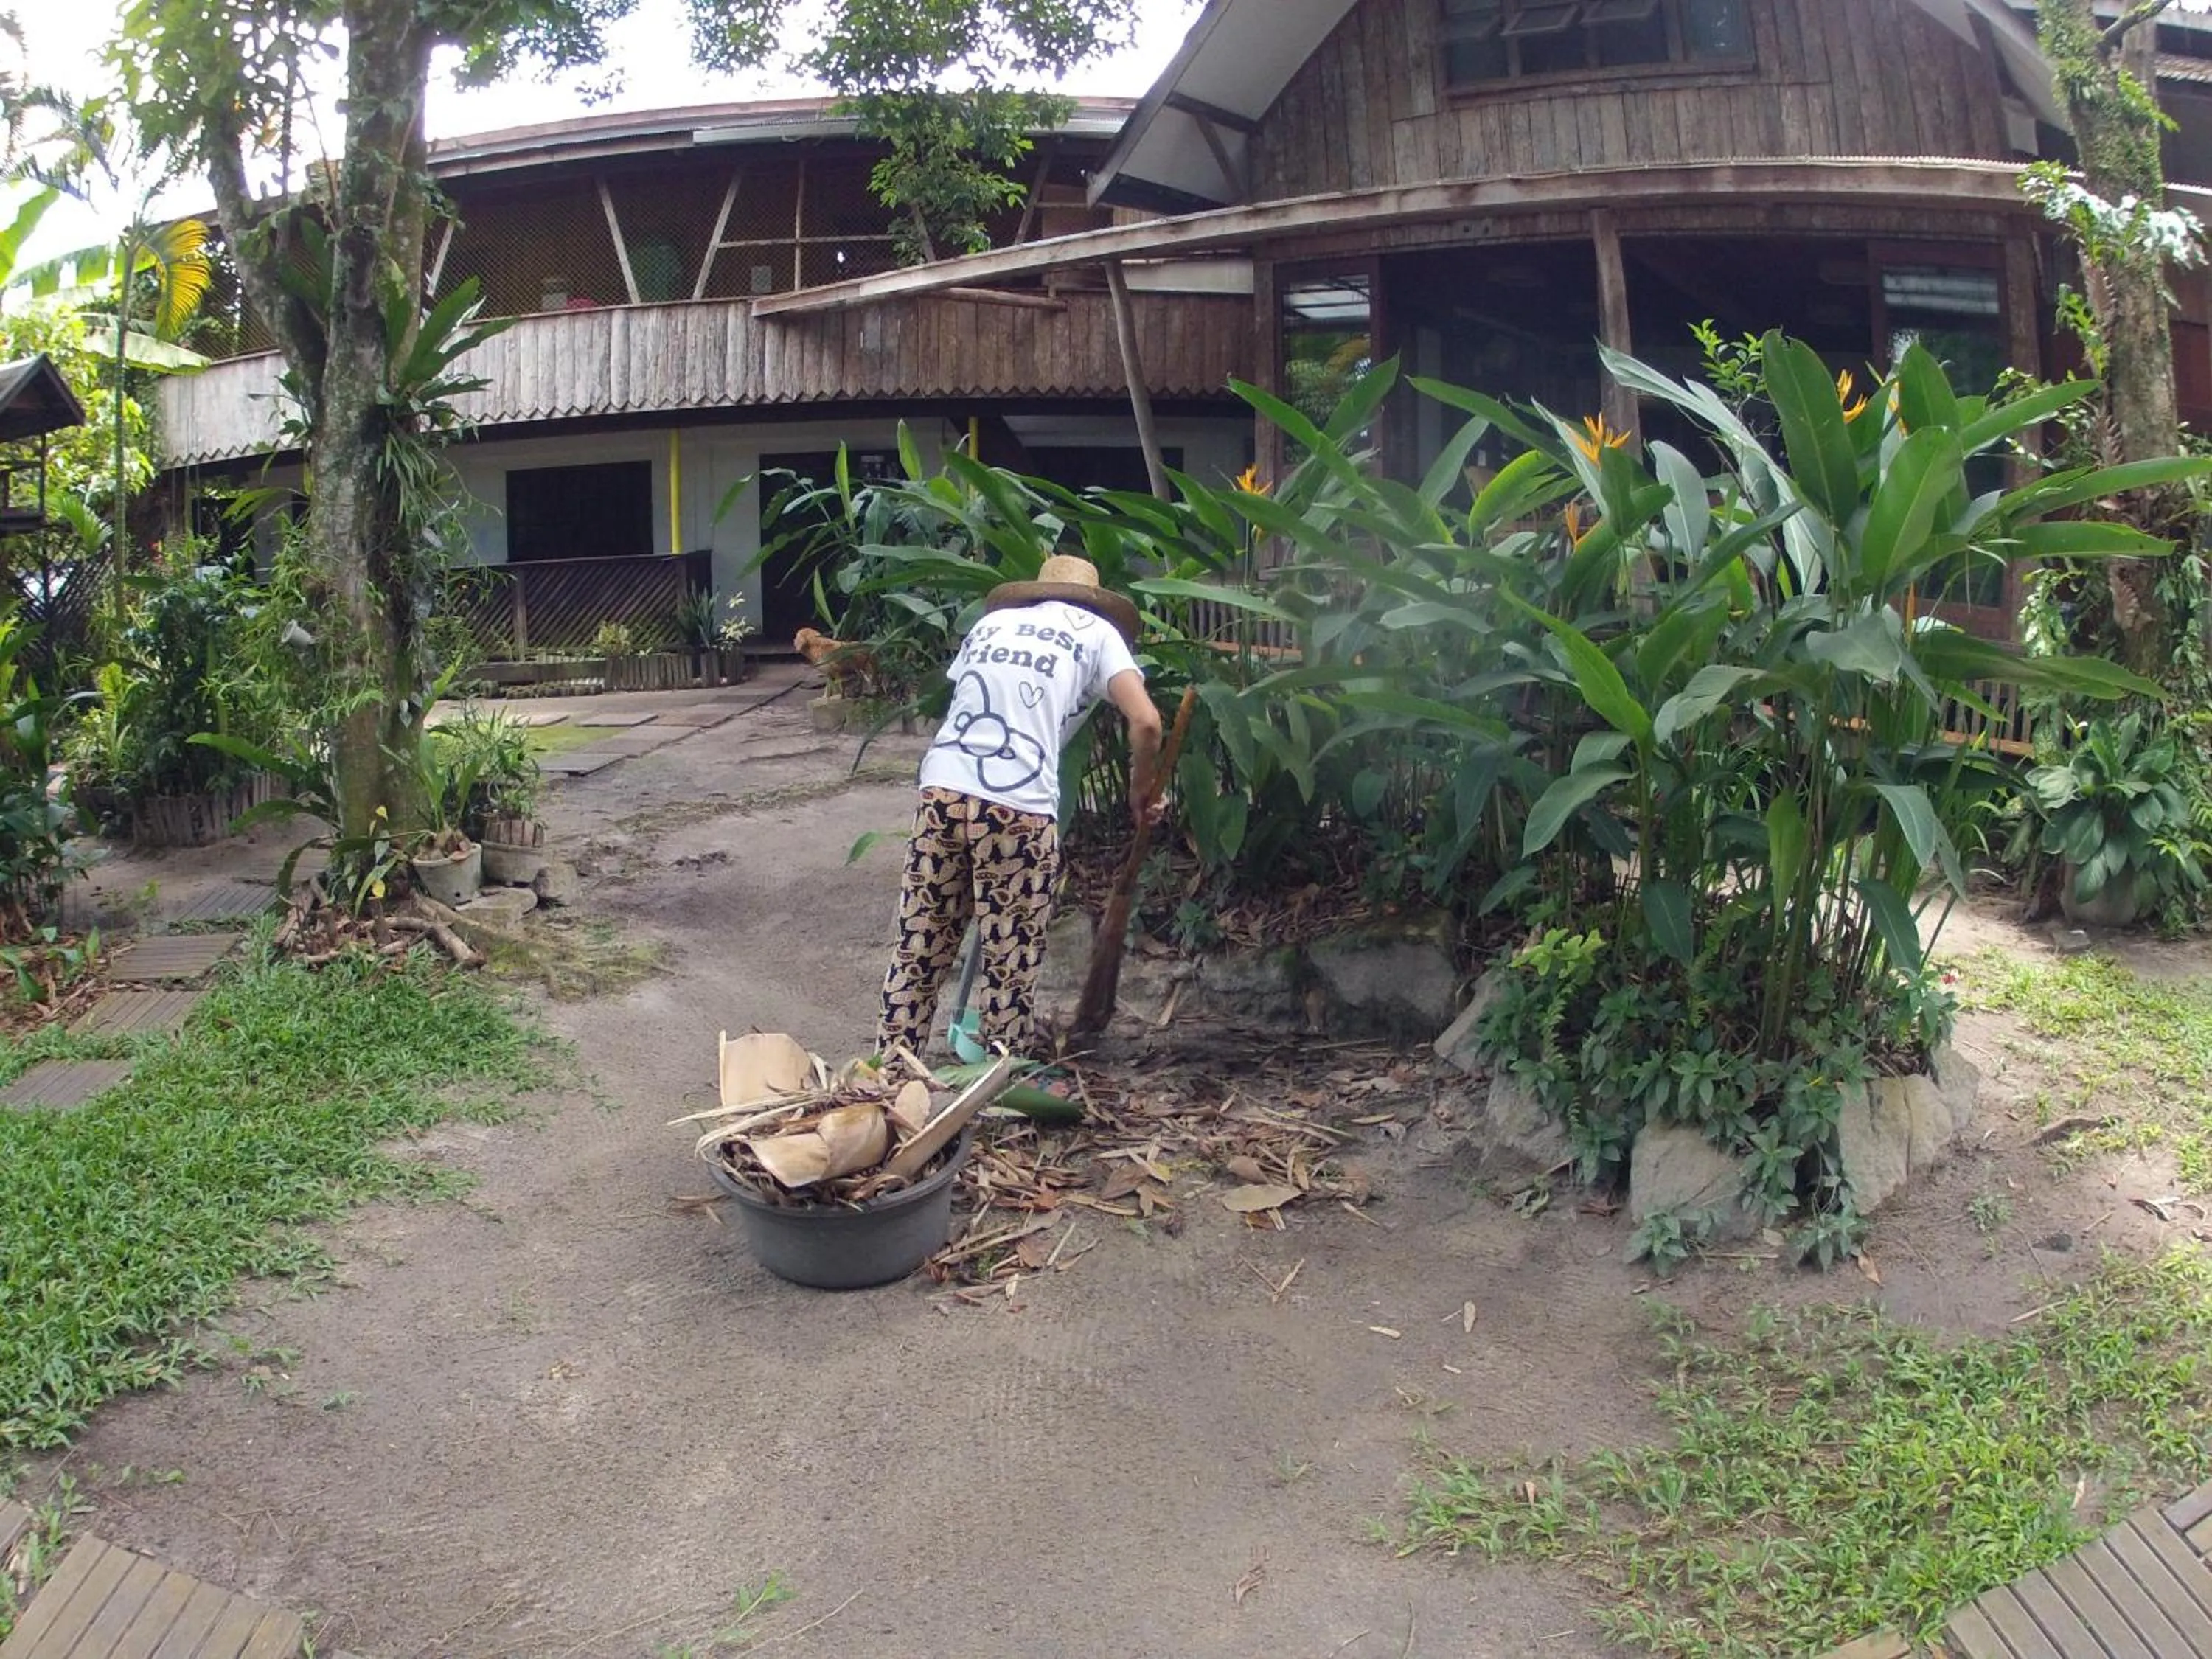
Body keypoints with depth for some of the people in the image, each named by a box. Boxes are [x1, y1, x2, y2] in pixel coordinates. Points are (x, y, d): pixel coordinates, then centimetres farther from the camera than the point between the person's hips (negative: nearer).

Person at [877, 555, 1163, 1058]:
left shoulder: (993, 619, 24)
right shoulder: (1097, 631, 11)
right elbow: (1146, 722, -2)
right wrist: (1141, 789, 13)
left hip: (943, 790, 4)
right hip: (1019, 807, -4)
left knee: (920, 946, 15)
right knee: (1011, 961, 9)